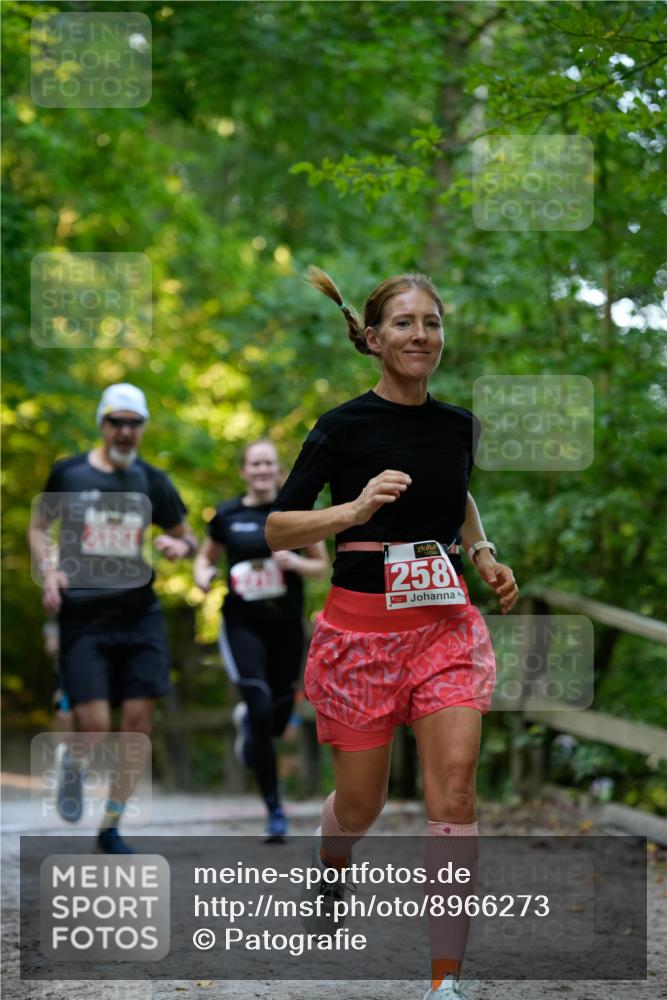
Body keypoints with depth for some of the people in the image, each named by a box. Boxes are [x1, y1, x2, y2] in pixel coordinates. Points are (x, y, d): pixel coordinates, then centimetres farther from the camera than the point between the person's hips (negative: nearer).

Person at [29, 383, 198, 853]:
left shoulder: (151, 481, 7)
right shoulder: (68, 474, 1)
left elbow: (188, 538, 17)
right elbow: (39, 527, 15)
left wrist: (180, 546, -6)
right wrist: (49, 572, -2)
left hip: (139, 616, 3)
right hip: (83, 618, -3)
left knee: (138, 722, -1)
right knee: (95, 728, -12)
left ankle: (111, 828, 13)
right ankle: (73, 765, 27)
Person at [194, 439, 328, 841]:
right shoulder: (228, 516, 1)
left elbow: (322, 564, 6)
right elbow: (206, 556, 16)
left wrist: (296, 563, -15)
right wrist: (203, 575, -6)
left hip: (286, 626, 1)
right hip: (243, 624, -1)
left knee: (277, 722, 11)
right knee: (261, 710, -16)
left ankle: (246, 718, 51)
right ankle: (274, 808, -5)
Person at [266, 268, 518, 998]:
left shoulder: (458, 424, 5)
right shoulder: (346, 426, -8)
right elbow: (275, 529, -9)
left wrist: (485, 556, 10)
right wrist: (357, 509, -25)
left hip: (446, 622, 3)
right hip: (362, 627, -3)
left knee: (454, 792, -12)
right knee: (360, 805, 8)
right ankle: (330, 866, 46)